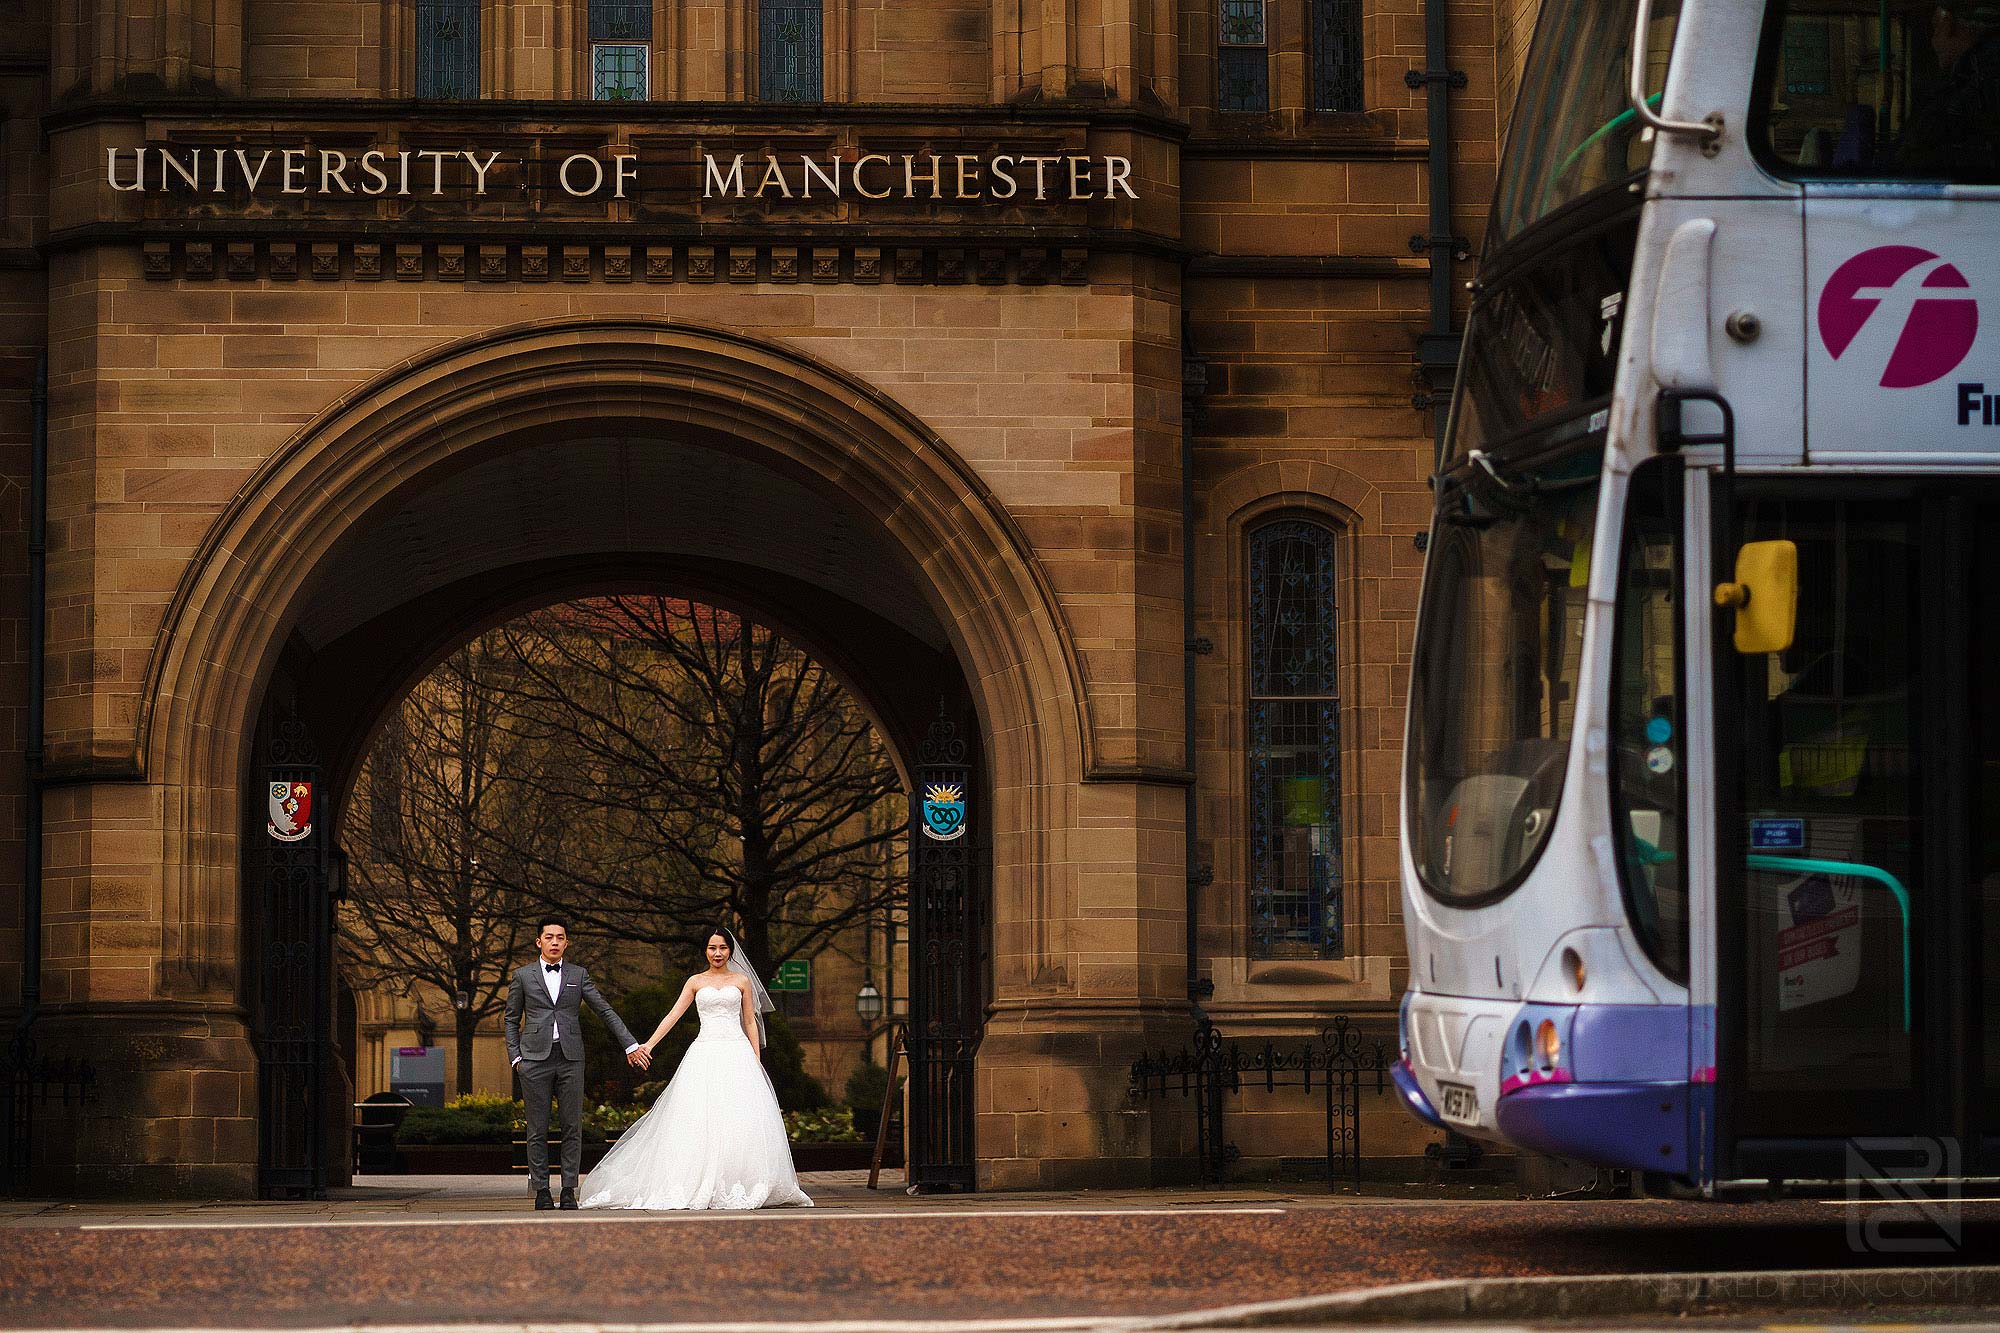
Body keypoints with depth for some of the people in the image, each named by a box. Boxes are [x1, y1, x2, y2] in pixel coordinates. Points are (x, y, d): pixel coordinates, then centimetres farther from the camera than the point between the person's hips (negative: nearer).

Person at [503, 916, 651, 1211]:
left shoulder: (578, 975, 10)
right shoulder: (523, 976, 8)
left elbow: (606, 1011, 9)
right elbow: (511, 1019, 12)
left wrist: (631, 1045, 4)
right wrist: (515, 1056, 1)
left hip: (570, 1057, 1)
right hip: (535, 1058, -1)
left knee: (573, 1127, -2)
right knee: (538, 1129, 0)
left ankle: (569, 1190, 2)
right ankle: (541, 1190, 4)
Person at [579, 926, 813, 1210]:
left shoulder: (742, 981, 11)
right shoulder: (696, 982, 11)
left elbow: (751, 1023, 11)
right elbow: (674, 1014, 5)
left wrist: (757, 1060, 4)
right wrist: (649, 1044, -6)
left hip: (737, 1053, 0)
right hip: (705, 1055, 0)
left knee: (739, 1120, -9)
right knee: (700, 1120, -8)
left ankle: (739, 1186, -4)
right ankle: (704, 1186, -7)